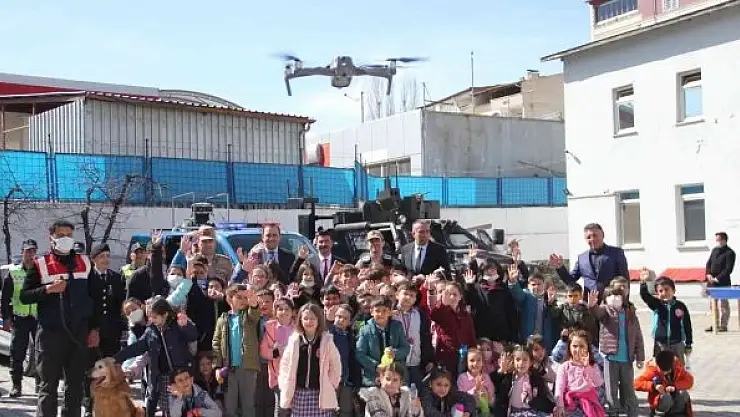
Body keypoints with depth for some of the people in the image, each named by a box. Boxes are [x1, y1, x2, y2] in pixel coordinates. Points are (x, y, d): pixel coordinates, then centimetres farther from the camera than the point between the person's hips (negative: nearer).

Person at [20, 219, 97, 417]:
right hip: (50, 333, -3)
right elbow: (24, 296, -3)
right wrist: (48, 289, -18)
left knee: (76, 384, 8)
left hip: (78, 333, 3)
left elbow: (93, 297, 11)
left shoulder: (84, 263, 9)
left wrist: (94, 328, 8)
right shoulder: (39, 265, 0)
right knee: (48, 384, 0)